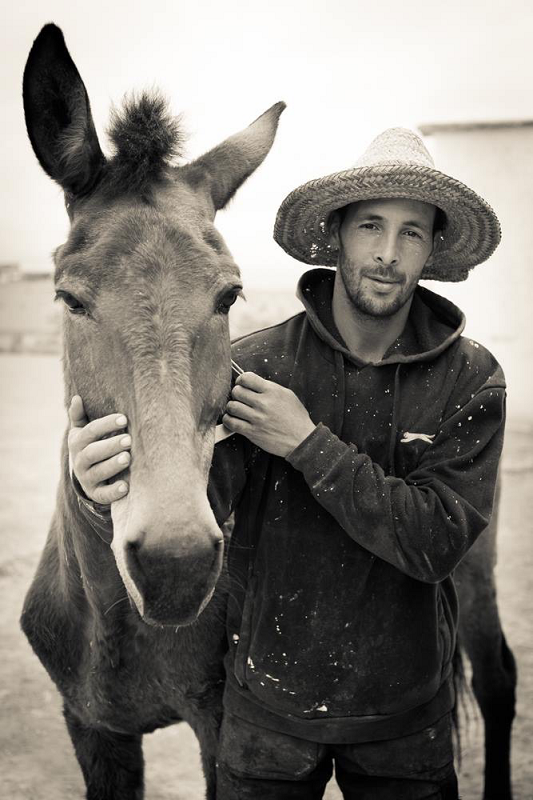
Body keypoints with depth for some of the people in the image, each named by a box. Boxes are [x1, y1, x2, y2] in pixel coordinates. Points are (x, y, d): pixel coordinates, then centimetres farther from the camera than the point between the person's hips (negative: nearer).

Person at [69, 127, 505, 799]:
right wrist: (113, 489, -47)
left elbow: (436, 542, -20)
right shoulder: (254, 364, -13)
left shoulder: (471, 380, -11)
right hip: (268, 708, 0)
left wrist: (310, 443, -26)